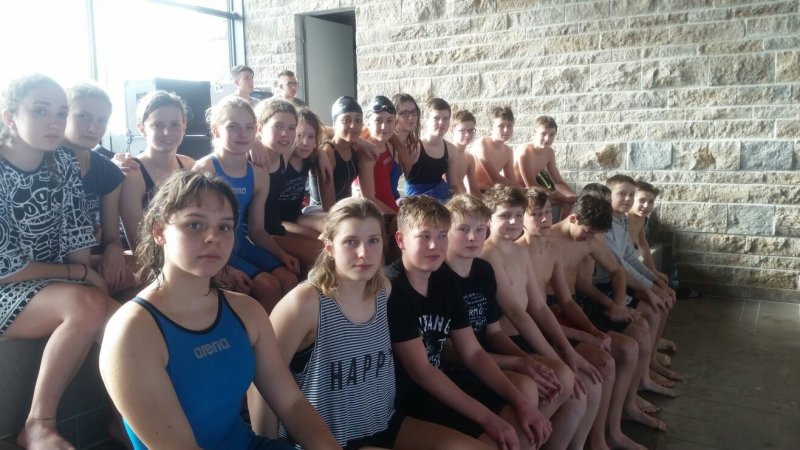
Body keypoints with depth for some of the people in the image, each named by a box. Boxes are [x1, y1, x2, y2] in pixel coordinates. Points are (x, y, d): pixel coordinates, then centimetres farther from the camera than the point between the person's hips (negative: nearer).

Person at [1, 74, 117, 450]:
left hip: (60, 284, 6)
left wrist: (91, 279, -12)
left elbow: (76, 236, 2)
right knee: (87, 306, -32)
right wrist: (82, 275, -12)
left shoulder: (64, 163, -1)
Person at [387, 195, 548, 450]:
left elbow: (473, 354, 6)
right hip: (402, 403, -8)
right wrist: (487, 418, -21)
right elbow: (420, 370, -22)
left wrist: (520, 401, -7)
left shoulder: (445, 287, 5)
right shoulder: (391, 290, -19)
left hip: (440, 391, 8)